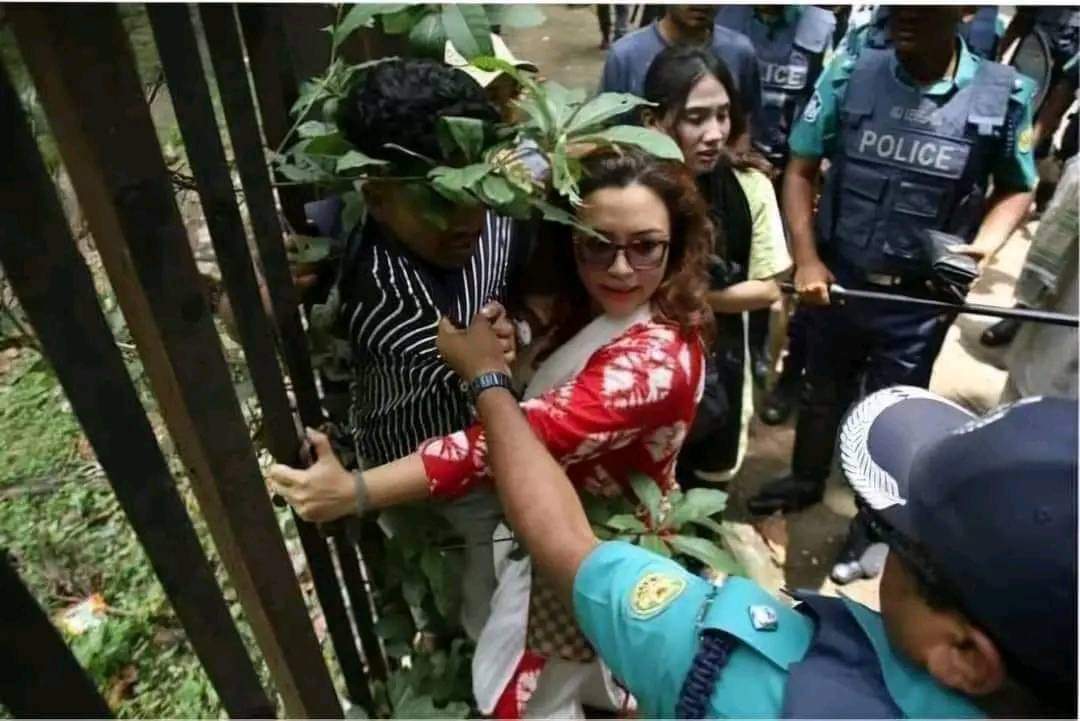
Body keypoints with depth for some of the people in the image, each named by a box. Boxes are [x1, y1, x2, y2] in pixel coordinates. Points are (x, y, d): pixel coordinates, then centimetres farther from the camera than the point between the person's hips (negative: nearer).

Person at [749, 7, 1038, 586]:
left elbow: (1016, 190, 4)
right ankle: (806, 479, 50)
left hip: (918, 299, -1)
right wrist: (806, 259, -13)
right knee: (820, 392, 22)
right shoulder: (848, 76, -9)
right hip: (835, 279, 2)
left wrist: (979, 249, -15)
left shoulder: (1004, 96, -10)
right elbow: (801, 170, -3)